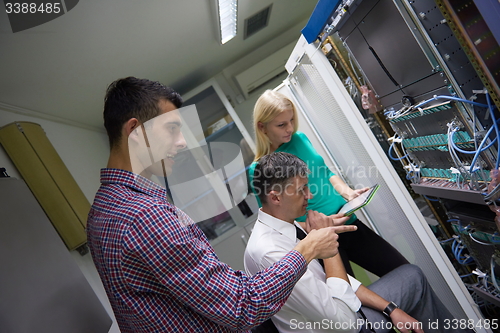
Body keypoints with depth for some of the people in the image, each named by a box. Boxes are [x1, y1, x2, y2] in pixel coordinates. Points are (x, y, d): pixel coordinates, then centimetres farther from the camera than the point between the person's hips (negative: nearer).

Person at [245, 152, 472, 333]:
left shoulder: (286, 226, -4)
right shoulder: (268, 252, -32)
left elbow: (335, 277, 3)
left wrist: (391, 310, -1)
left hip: (341, 313, 7)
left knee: (411, 275, 11)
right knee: (412, 279, 2)